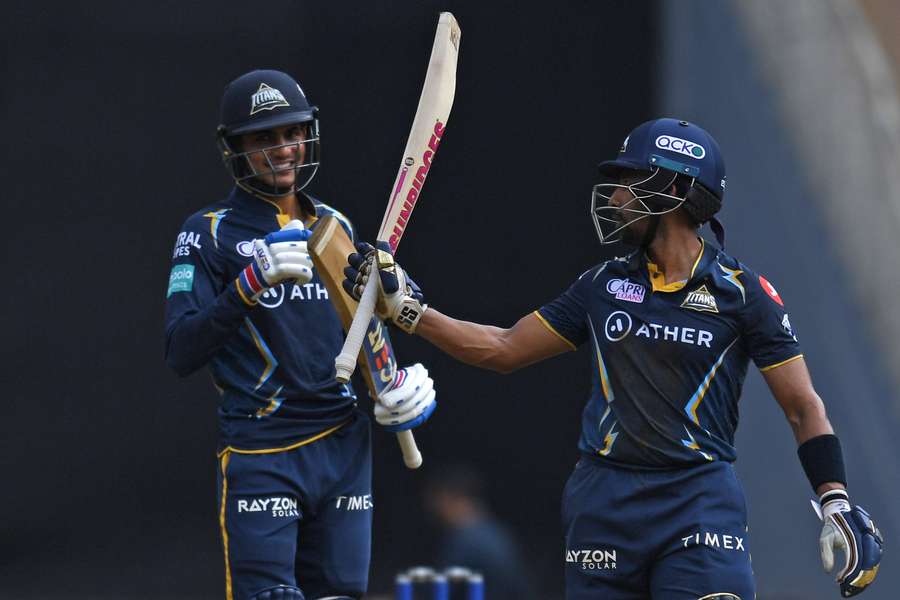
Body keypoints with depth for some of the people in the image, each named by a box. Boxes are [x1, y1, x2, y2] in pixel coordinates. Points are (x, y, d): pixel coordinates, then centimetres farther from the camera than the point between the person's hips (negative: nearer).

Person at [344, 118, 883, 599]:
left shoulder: (742, 293, -1)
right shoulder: (606, 285, 11)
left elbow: (803, 407, 1)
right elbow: (502, 350, 18)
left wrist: (838, 505, -8)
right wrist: (405, 307, 13)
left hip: (700, 501, -4)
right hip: (606, 505, 4)